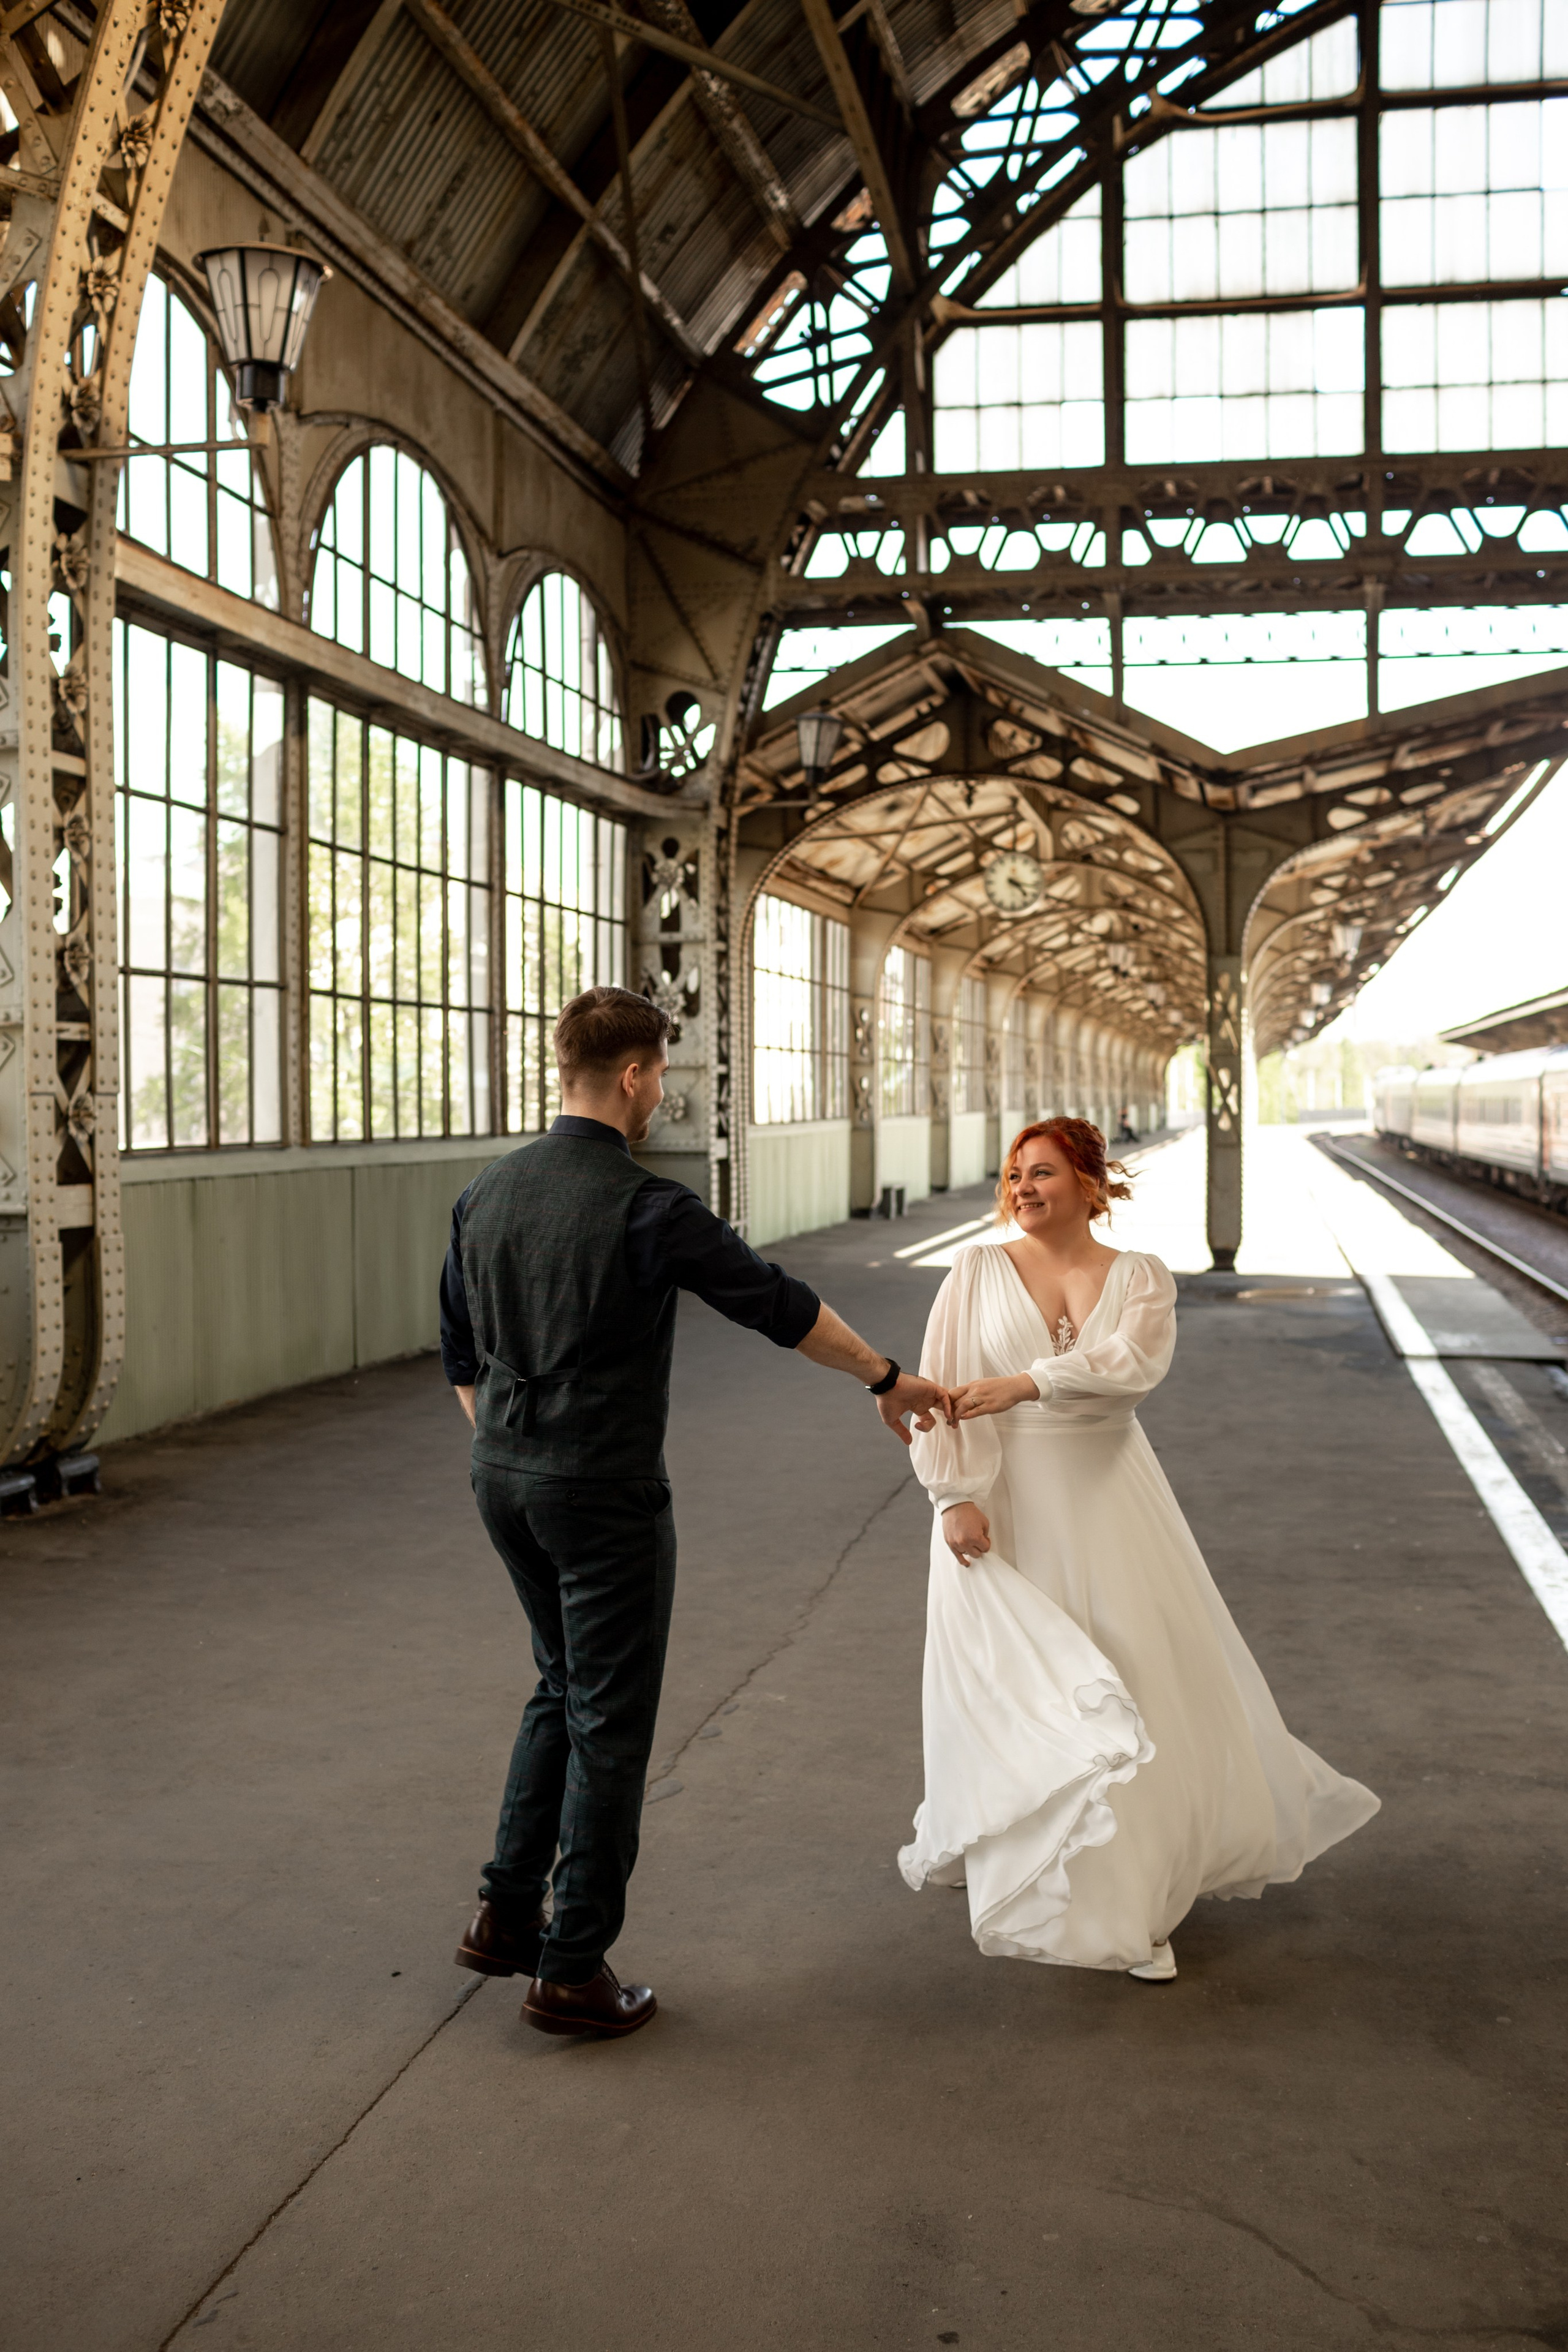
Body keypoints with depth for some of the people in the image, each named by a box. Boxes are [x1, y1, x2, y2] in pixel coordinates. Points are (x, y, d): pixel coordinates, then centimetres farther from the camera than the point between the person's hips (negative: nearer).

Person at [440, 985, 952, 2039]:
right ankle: (573, 1969, 14)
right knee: (611, 1723, 5)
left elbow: (461, 1354, 11)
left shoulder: (487, 1192, 4)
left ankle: (508, 1914, 27)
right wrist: (889, 1379, 4)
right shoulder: (645, 1208, -18)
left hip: (506, 1480, 8)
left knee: (564, 1689, 23)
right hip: (604, 1496, -7)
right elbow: (780, 1305, -10)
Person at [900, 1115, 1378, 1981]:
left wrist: (1028, 1382, -28)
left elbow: (1136, 1363, -19)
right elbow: (939, 1391, -6)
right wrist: (954, 1497, -15)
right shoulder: (978, 1270, 0)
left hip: (1105, 1498, 1)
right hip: (1006, 1504, -1)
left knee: (1142, 1682, 4)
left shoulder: (1140, 1278, 2)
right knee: (1012, 1687, 5)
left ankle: (1134, 1898, 20)